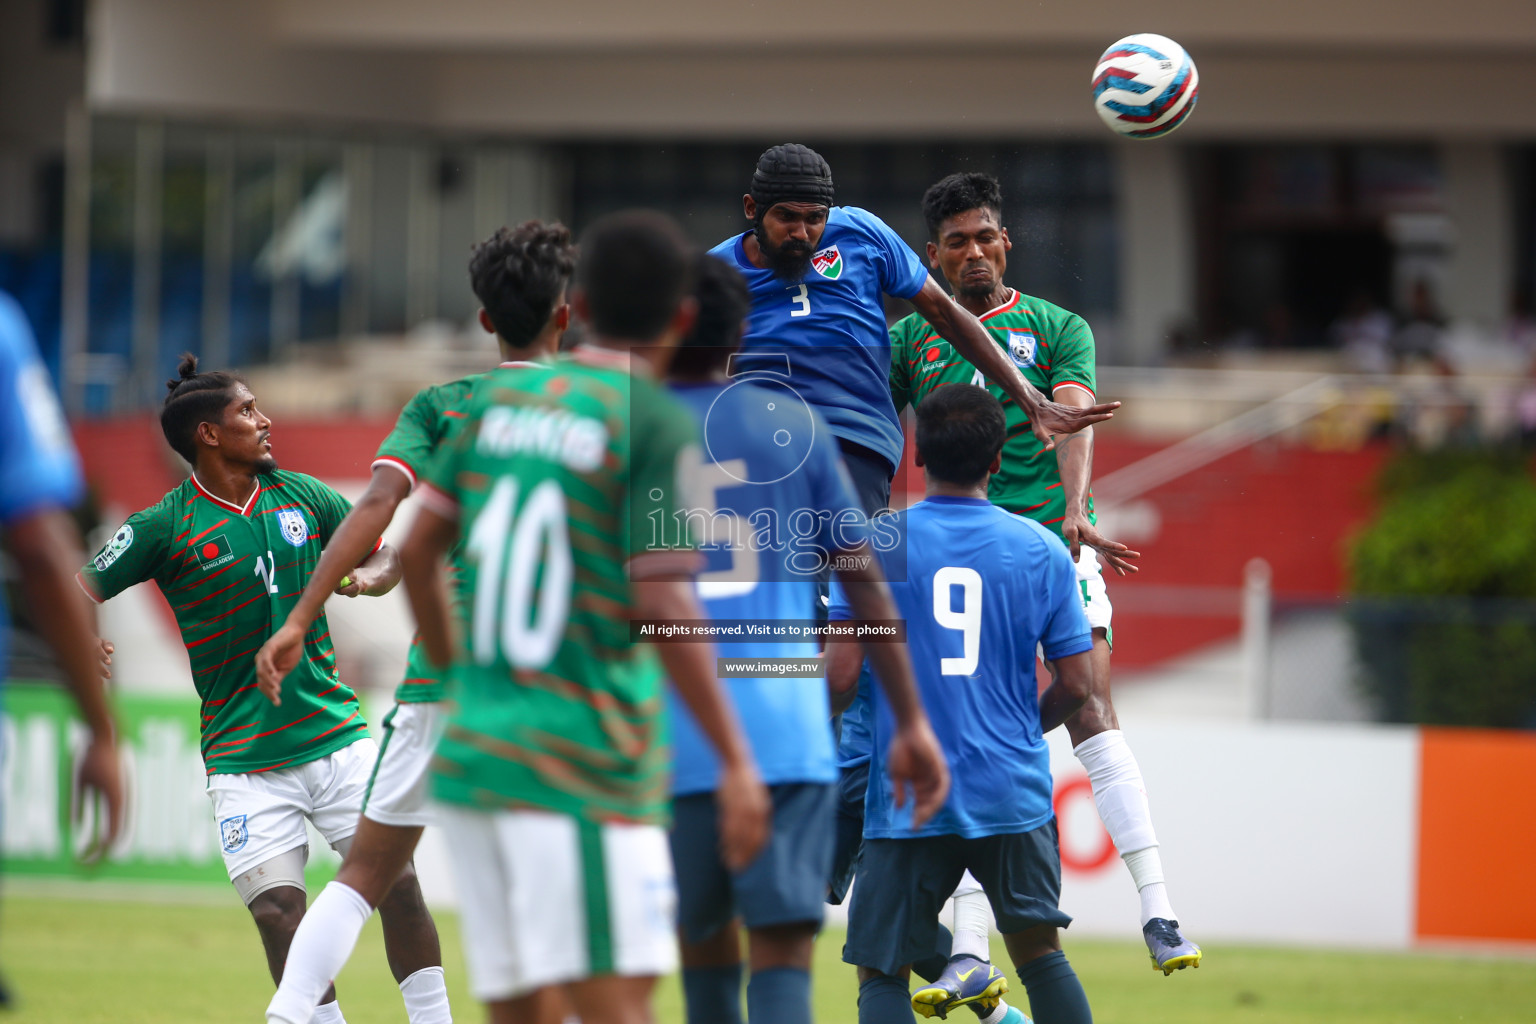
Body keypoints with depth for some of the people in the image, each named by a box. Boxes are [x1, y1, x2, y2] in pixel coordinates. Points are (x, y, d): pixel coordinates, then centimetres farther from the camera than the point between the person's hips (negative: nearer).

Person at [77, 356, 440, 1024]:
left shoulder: (300, 494, 6)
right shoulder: (166, 527, -5)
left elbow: (383, 552, 18)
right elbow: (79, 591, -5)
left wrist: (369, 576, -5)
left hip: (335, 731, 3)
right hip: (244, 758, -3)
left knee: (397, 880, -3)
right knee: (278, 912, -11)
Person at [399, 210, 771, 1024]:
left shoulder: (498, 399, 11)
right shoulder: (658, 426, -7)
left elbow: (418, 550, 15)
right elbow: (664, 607, -15)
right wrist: (736, 763, -12)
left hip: (472, 749, 7)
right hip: (584, 769, -7)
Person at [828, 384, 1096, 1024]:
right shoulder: (1042, 550, 2)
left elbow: (841, 675, -9)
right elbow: (1076, 683, 3)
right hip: (1014, 796, 2)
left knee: (881, 972, 3)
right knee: (1039, 952, 17)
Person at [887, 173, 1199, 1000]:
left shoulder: (1056, 328, 9)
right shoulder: (907, 340, 13)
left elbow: (1074, 419, -6)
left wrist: (1074, 512, -23)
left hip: (1053, 543, -1)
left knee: (1090, 712, -15)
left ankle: (1157, 913, -15)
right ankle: (969, 948, -5)